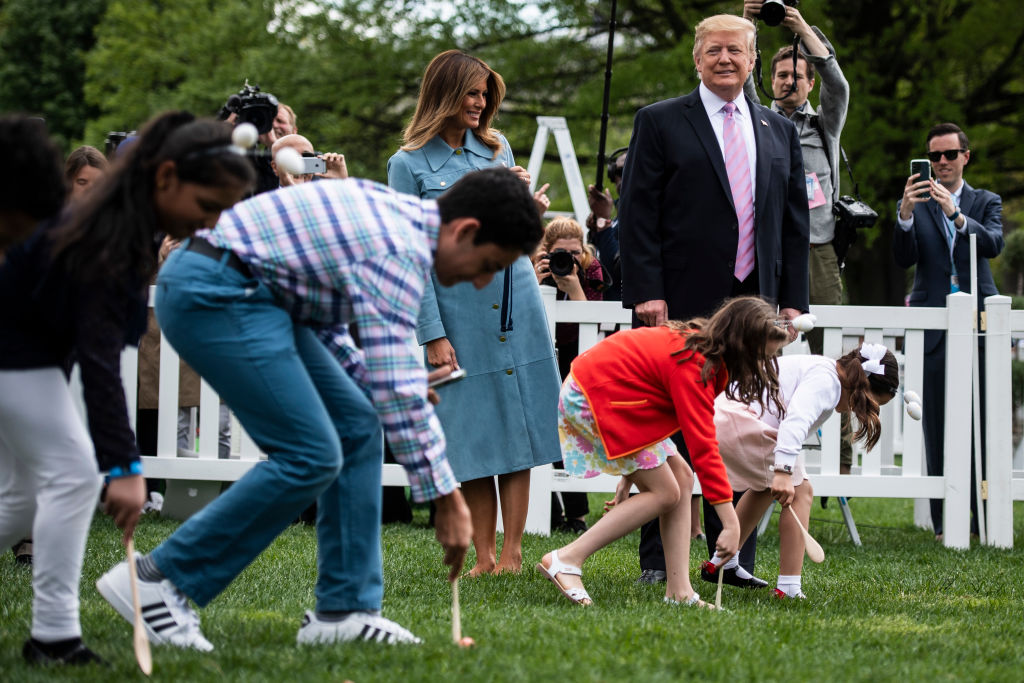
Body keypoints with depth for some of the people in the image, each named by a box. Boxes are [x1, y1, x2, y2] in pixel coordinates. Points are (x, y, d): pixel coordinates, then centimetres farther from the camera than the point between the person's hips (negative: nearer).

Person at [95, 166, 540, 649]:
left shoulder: (399, 214, 13)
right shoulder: (399, 249, -18)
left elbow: (324, 322, 24)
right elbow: (397, 388, -22)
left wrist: (379, 386, 13)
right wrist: (446, 499, -18)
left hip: (248, 295, 11)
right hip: (211, 294, -11)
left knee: (357, 426, 7)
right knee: (310, 456, -13)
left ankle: (343, 609, 8)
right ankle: (158, 578, -8)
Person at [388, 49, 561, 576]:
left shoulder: (496, 147, 11)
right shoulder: (409, 164, -2)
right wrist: (433, 335, -11)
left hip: (516, 303, 3)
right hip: (457, 310, -3)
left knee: (516, 428, 0)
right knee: (474, 436, -1)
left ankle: (512, 552, 2)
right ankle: (484, 556, 6)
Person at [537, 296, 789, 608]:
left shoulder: (696, 343, 5)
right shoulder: (694, 366, -25)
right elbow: (702, 447, -29)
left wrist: (631, 473, 16)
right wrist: (731, 523, -29)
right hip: (590, 398, -10)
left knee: (681, 477, 4)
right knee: (665, 493, -10)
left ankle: (679, 592, 2)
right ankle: (567, 559, -11)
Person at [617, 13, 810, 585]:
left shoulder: (780, 132, 15)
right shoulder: (661, 123, 2)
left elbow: (795, 221, 15)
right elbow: (637, 214, -3)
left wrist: (793, 300, 6)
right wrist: (646, 293, -12)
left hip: (754, 303, 4)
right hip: (683, 305, -4)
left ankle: (733, 561, 11)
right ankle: (658, 561, 5)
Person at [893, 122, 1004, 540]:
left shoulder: (986, 202, 12)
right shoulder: (916, 204, 11)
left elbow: (993, 245, -7)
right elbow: (903, 259, -1)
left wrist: (955, 214, -23)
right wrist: (905, 215, -18)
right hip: (934, 327, 0)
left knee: (984, 423, -3)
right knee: (938, 426, -4)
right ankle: (945, 521, -2)